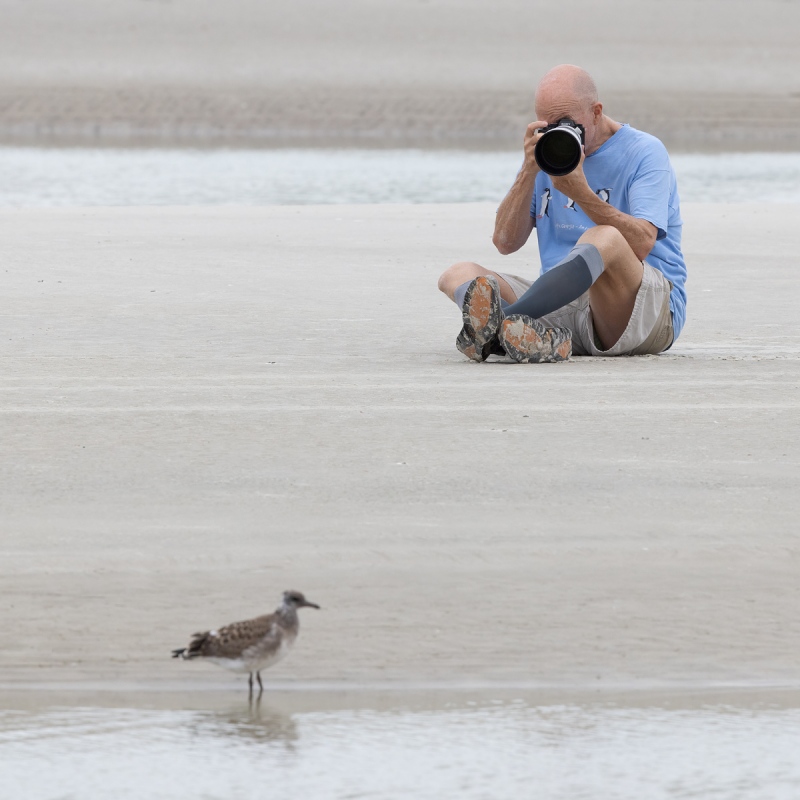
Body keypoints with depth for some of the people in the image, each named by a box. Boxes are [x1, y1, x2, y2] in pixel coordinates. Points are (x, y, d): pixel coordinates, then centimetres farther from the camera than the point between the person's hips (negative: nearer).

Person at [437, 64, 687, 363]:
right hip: (565, 303, 6)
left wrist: (582, 194, -27)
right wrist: (529, 171, -7)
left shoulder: (644, 151, -1)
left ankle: (499, 323, -54)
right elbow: (506, 242, 5)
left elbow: (641, 245, -17)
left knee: (604, 238, -37)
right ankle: (544, 338, -46)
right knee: (458, 274, -11)